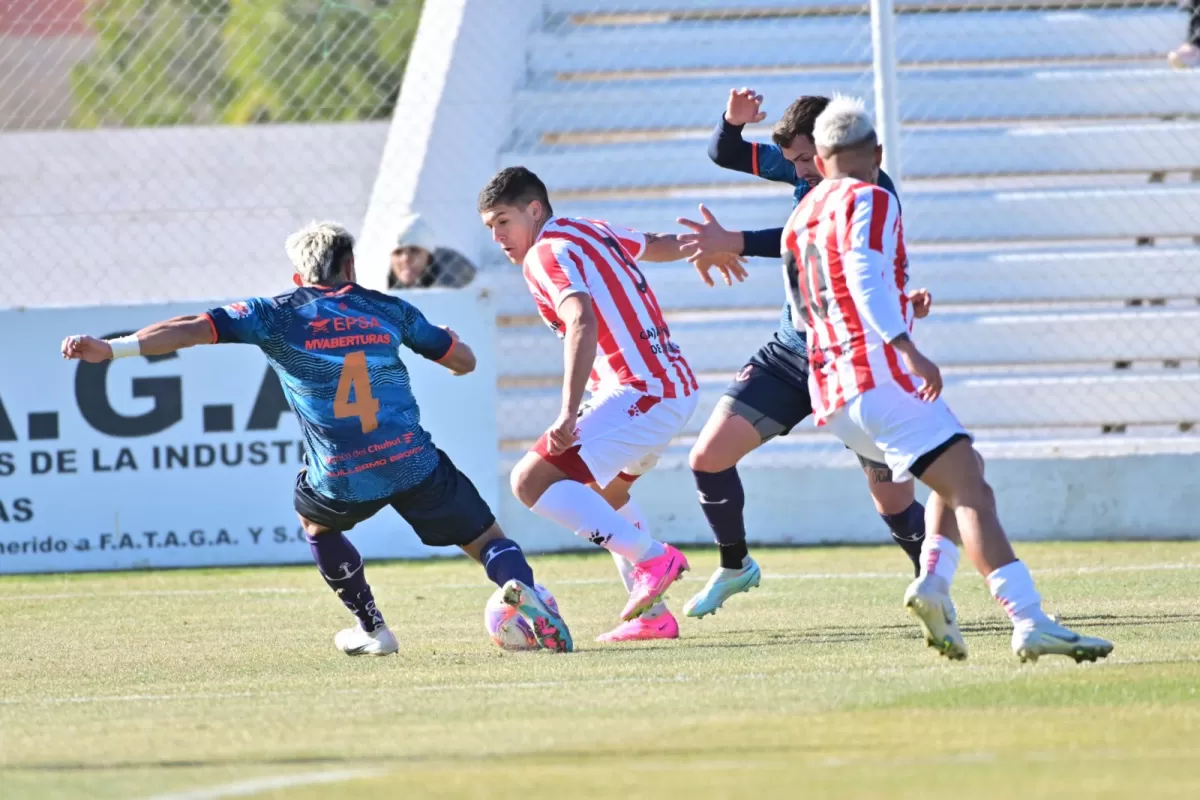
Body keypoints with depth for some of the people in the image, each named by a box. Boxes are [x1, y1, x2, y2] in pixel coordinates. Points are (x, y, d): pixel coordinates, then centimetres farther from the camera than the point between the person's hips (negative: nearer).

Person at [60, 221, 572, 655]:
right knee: (486, 539, 12)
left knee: (314, 518, 34)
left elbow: (195, 328, -4)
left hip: (344, 481, -1)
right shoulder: (388, 309, 12)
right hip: (415, 464, 1)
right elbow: (463, 360, 18)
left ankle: (372, 629, 31)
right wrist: (447, 339, 42)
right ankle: (519, 584, -23)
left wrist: (113, 349, -6)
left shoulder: (278, 315, 5)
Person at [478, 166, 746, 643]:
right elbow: (657, 245, 35)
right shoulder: (594, 233, 16)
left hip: (640, 391, -10)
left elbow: (583, 324, -28)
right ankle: (651, 613, 25)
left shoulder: (545, 254, -11)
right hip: (677, 386, 10)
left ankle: (653, 558, -13)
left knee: (531, 481, -15)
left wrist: (570, 415, -35)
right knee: (602, 489, 30)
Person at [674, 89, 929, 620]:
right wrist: (733, 121, -17)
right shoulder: (808, 172, -1)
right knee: (709, 456, -1)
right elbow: (725, 156, 6)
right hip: (790, 353, 6)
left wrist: (733, 244, -46)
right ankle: (735, 567, 21)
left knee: (894, 500, -7)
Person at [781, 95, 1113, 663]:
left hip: (831, 397, 8)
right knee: (972, 492, -15)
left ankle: (933, 583, -1)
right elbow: (865, 276, -20)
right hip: (881, 378, -8)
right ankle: (1030, 623, -30)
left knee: (958, 475, 23)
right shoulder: (870, 201, -1)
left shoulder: (799, 221, 21)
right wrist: (907, 348, -28)